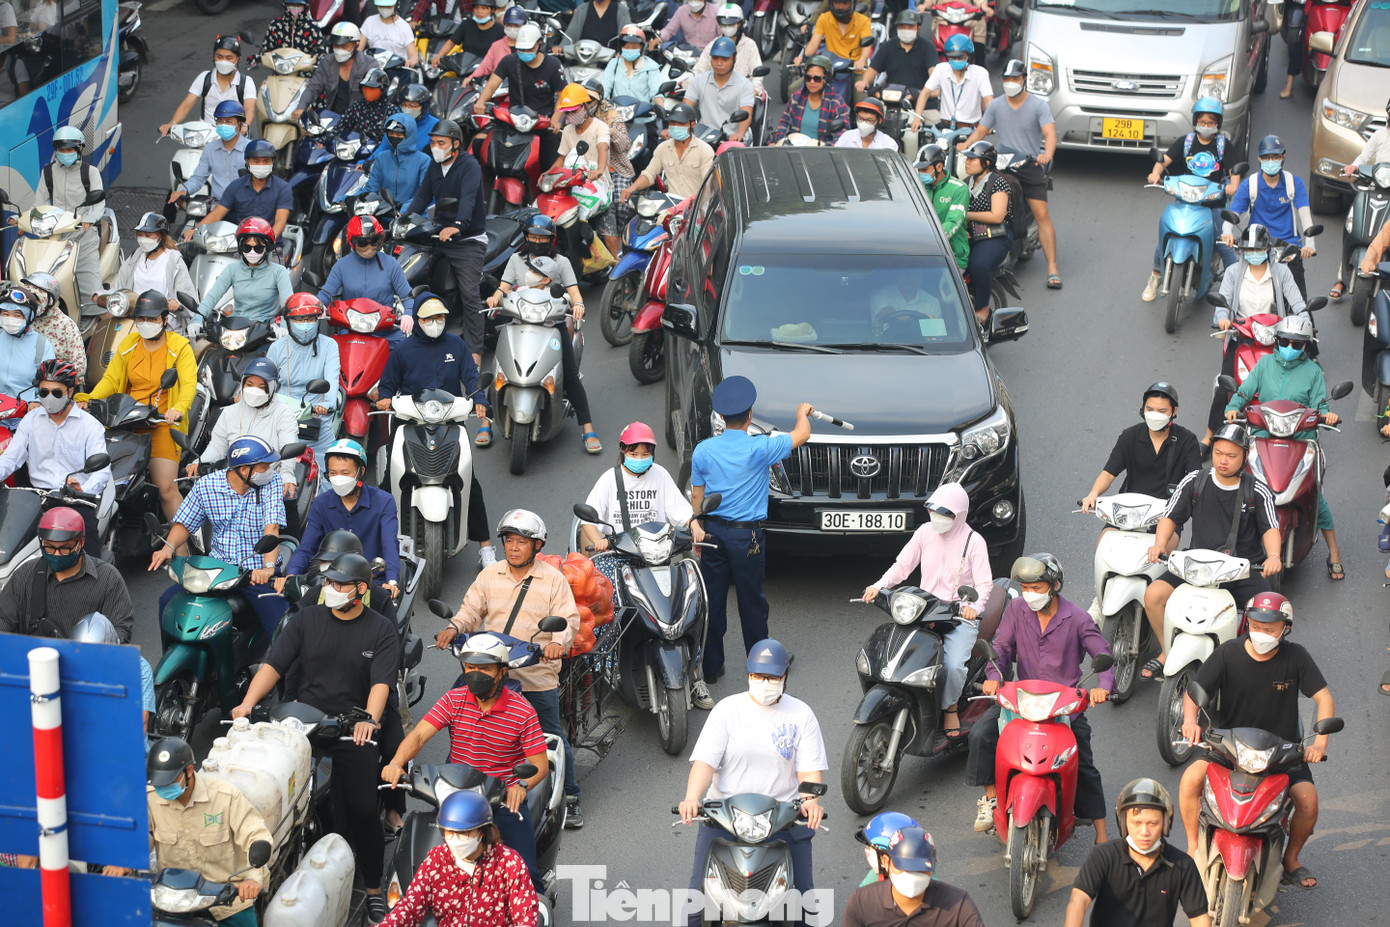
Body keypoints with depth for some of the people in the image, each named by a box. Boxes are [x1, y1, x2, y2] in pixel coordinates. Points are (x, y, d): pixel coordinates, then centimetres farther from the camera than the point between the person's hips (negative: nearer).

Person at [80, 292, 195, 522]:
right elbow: (111, 379, 11)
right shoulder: (128, 345, 14)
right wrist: (89, 399, -9)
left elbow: (189, 383, -11)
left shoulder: (179, 347, 1)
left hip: (163, 424, -4)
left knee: (166, 489, -14)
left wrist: (179, 409, -31)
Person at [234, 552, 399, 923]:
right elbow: (274, 663, 3)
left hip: (354, 729, -2)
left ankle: (373, 889, 2)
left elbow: (381, 681, -8)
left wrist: (369, 720, -26)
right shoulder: (307, 620, 10)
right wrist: (248, 703, -13)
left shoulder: (380, 629, 4)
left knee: (363, 810, -10)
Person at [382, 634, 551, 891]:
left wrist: (522, 785, -30)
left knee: (525, 875, -12)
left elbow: (540, 764, -7)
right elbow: (418, 735, -10)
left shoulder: (522, 711, -6)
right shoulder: (454, 700, 0)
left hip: (505, 800, -2)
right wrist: (396, 763, -31)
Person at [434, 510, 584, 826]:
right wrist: (453, 628, -13)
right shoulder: (489, 576, 10)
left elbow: (568, 619, -6)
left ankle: (569, 797, 17)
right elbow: (471, 610, 8)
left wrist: (558, 642, -26)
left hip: (538, 677, -2)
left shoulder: (553, 579, 1)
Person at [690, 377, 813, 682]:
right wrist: (803, 413, 21)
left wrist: (698, 537, 14)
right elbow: (802, 435, -1)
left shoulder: (703, 450, -3)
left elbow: (696, 498, 4)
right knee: (751, 600, 9)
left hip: (713, 531, 3)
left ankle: (710, 666, 13)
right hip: (746, 534, -3)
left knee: (712, 600, 8)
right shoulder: (759, 448, -13)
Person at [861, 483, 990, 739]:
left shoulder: (974, 542, -6)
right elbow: (902, 566, 4)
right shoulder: (925, 533, 5)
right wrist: (879, 586, -14)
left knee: (953, 665, -25)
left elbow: (984, 583, -11)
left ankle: (950, 706, 7)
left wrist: (974, 606, -32)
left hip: (961, 613, -4)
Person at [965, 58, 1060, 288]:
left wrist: (1047, 154, -32)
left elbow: (1050, 133, -11)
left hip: (1030, 165, -2)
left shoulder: (1039, 105, 1)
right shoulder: (996, 106, 11)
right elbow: (980, 131, 13)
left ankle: (1052, 269, -12)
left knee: (1042, 215, -11)